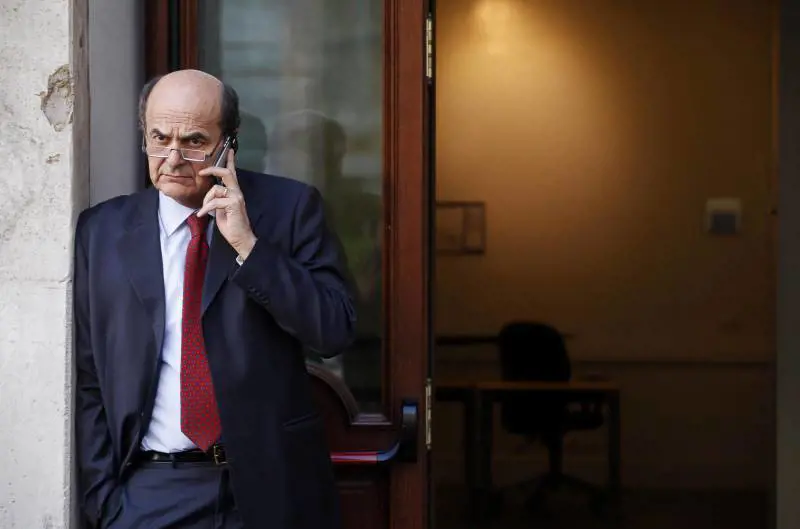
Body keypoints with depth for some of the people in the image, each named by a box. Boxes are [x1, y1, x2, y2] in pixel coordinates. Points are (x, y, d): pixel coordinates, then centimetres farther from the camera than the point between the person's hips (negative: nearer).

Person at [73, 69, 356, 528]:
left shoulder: (290, 207, -1)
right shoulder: (101, 231, 4)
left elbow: (337, 332, -8)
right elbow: (89, 381, 6)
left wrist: (248, 244, -15)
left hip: (272, 486, -1)